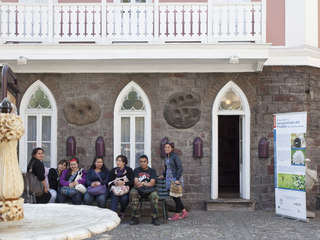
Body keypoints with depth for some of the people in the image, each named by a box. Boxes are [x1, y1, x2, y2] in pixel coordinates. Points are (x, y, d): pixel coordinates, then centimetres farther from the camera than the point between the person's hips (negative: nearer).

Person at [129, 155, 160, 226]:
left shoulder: (152, 171, 18)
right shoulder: (136, 170, 21)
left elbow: (152, 183, 4)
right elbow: (136, 182, 5)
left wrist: (142, 183, -9)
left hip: (149, 189, -1)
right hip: (138, 190, 1)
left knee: (154, 195, -36)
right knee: (133, 193, -36)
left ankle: (155, 217, -28)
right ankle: (136, 218, -34)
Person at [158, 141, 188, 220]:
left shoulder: (175, 156, -12)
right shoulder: (166, 156, 12)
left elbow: (180, 168, -16)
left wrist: (177, 179, -22)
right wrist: (163, 175, 12)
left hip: (176, 178, -8)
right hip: (169, 178, 8)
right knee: (172, 195, 9)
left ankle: (177, 214, 7)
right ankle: (184, 211, 20)